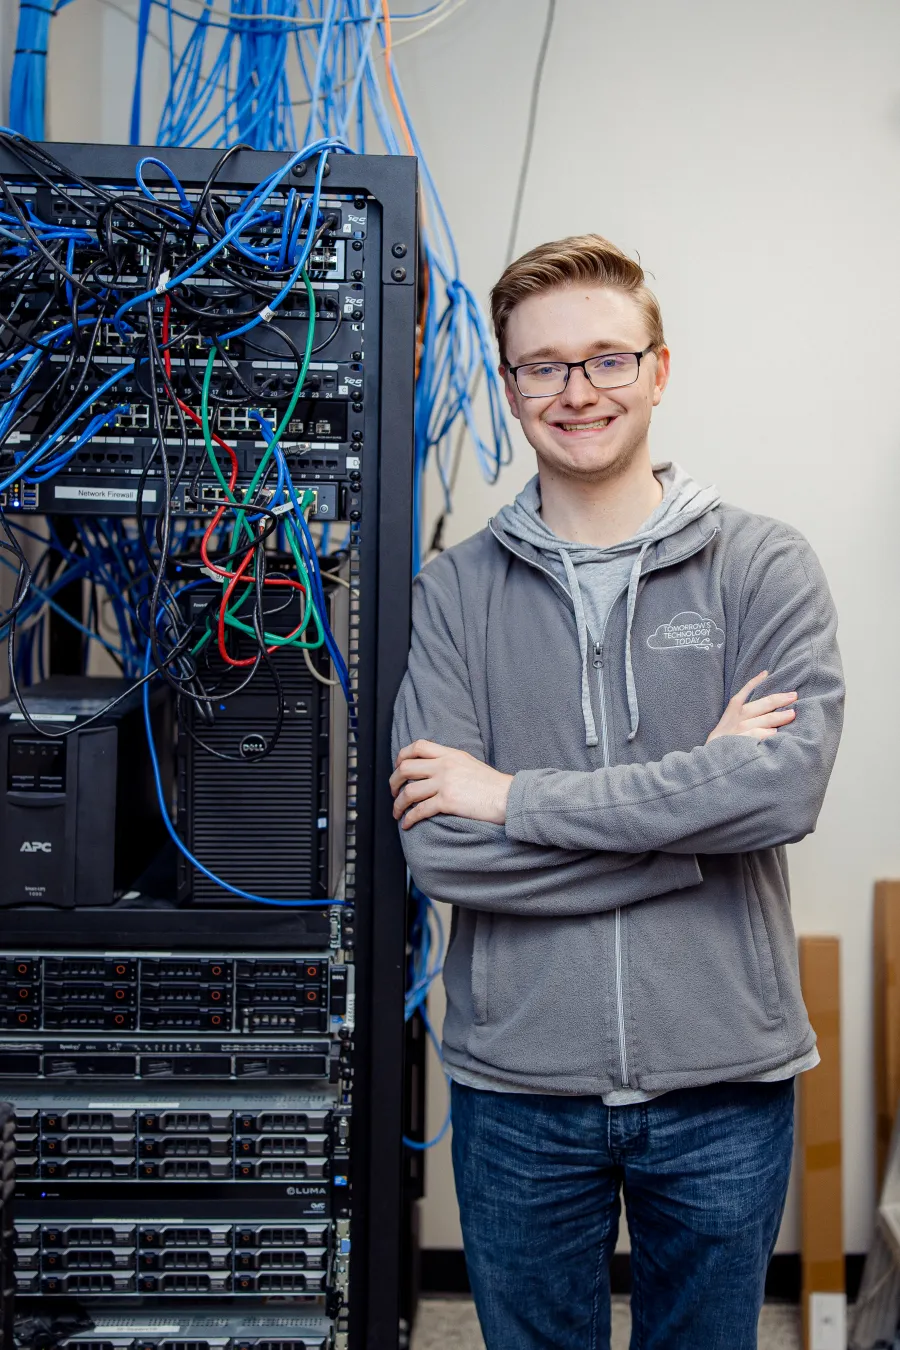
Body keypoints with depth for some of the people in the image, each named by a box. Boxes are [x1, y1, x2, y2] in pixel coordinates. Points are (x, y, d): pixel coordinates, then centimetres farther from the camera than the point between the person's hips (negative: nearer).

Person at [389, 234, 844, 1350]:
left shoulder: (765, 568, -3)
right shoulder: (452, 594, -2)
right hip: (517, 1088, 1)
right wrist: (698, 794, -16)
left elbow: (786, 785, -19)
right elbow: (439, 850, -13)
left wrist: (518, 795, -18)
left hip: (724, 1086, 0)